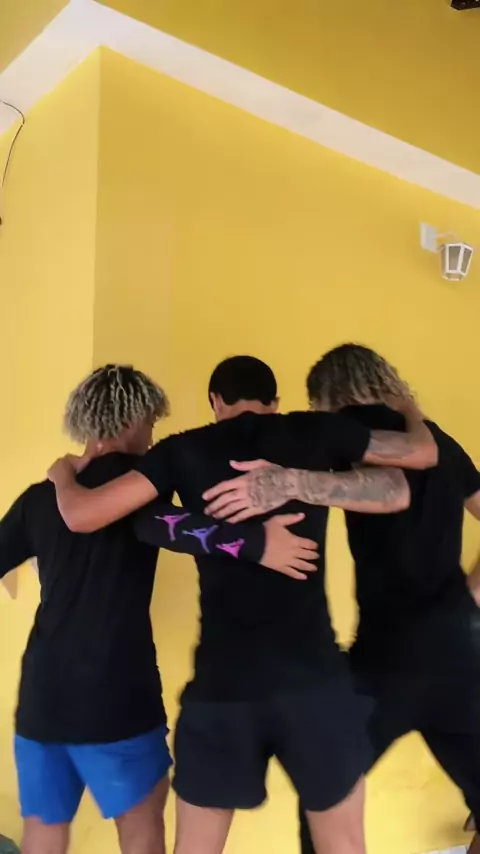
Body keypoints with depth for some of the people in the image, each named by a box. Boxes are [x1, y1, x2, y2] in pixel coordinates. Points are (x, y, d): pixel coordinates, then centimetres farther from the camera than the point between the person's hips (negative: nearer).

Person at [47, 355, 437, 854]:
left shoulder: (185, 450, 1)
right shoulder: (315, 432, 3)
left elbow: (82, 516, -3)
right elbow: (425, 452, 14)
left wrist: (63, 474, 20)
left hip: (222, 683, 1)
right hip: (314, 675, 0)